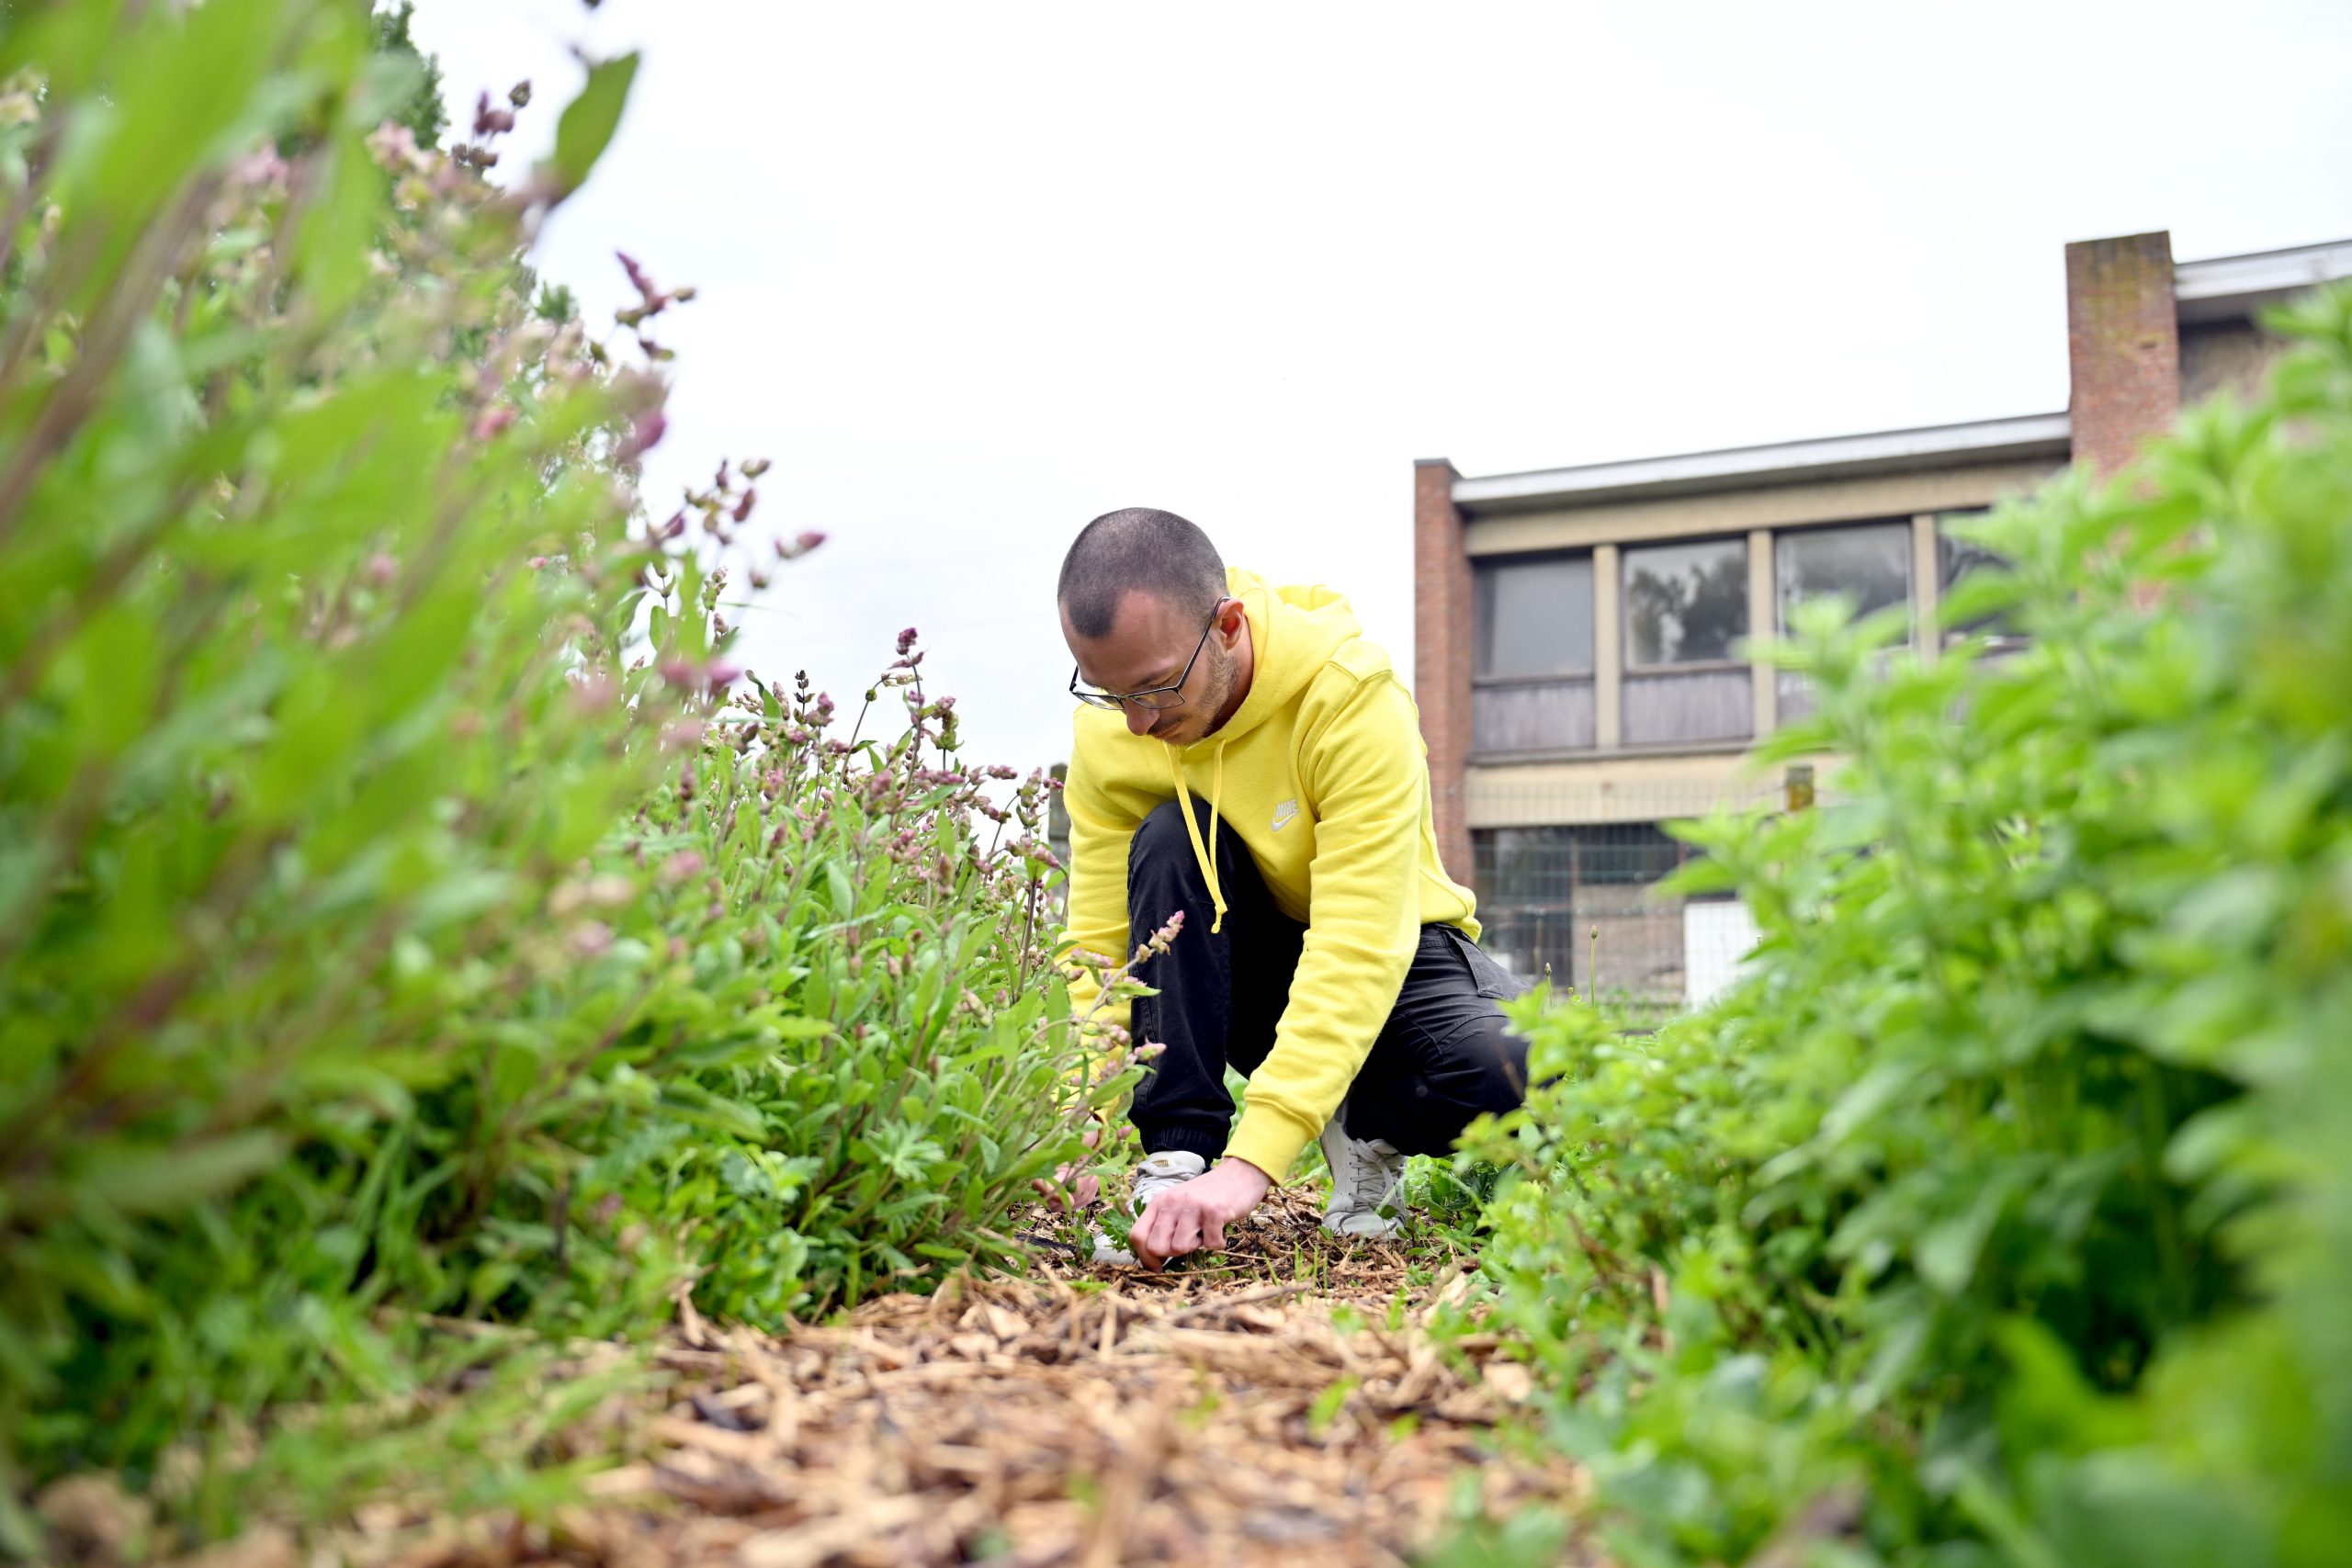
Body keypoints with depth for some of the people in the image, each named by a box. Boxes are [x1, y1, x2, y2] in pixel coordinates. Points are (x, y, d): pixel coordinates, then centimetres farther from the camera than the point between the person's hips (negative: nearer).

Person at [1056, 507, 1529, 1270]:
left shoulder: (1353, 700, -30)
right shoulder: (1110, 728, -16)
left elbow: (1360, 947, -37)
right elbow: (1099, 942, -15)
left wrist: (1250, 1162, -45)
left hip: (1391, 956, -2)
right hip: (1227, 969, 3)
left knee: (1509, 1078, -35)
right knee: (1169, 841, -29)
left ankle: (1366, 1129, -1)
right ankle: (1175, 1158, -22)